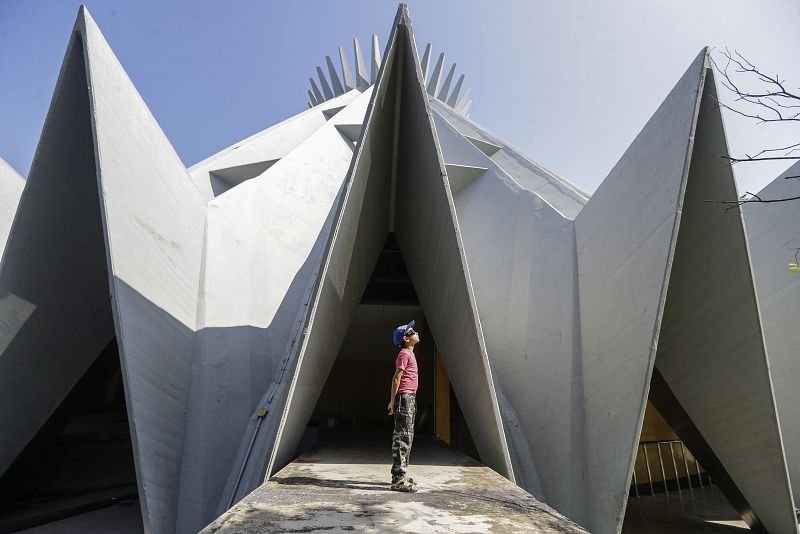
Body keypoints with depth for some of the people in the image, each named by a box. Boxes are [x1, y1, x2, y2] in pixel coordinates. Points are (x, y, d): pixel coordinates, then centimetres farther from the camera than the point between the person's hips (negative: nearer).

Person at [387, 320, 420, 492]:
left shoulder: (409, 354, 18)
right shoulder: (404, 354, -12)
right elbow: (396, 379, -16)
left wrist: (394, 401, 19)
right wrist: (393, 402, -16)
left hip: (410, 398, 10)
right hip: (405, 397, -10)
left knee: (407, 438, 14)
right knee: (402, 438, -9)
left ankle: (401, 474, 23)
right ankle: (398, 479, -6)